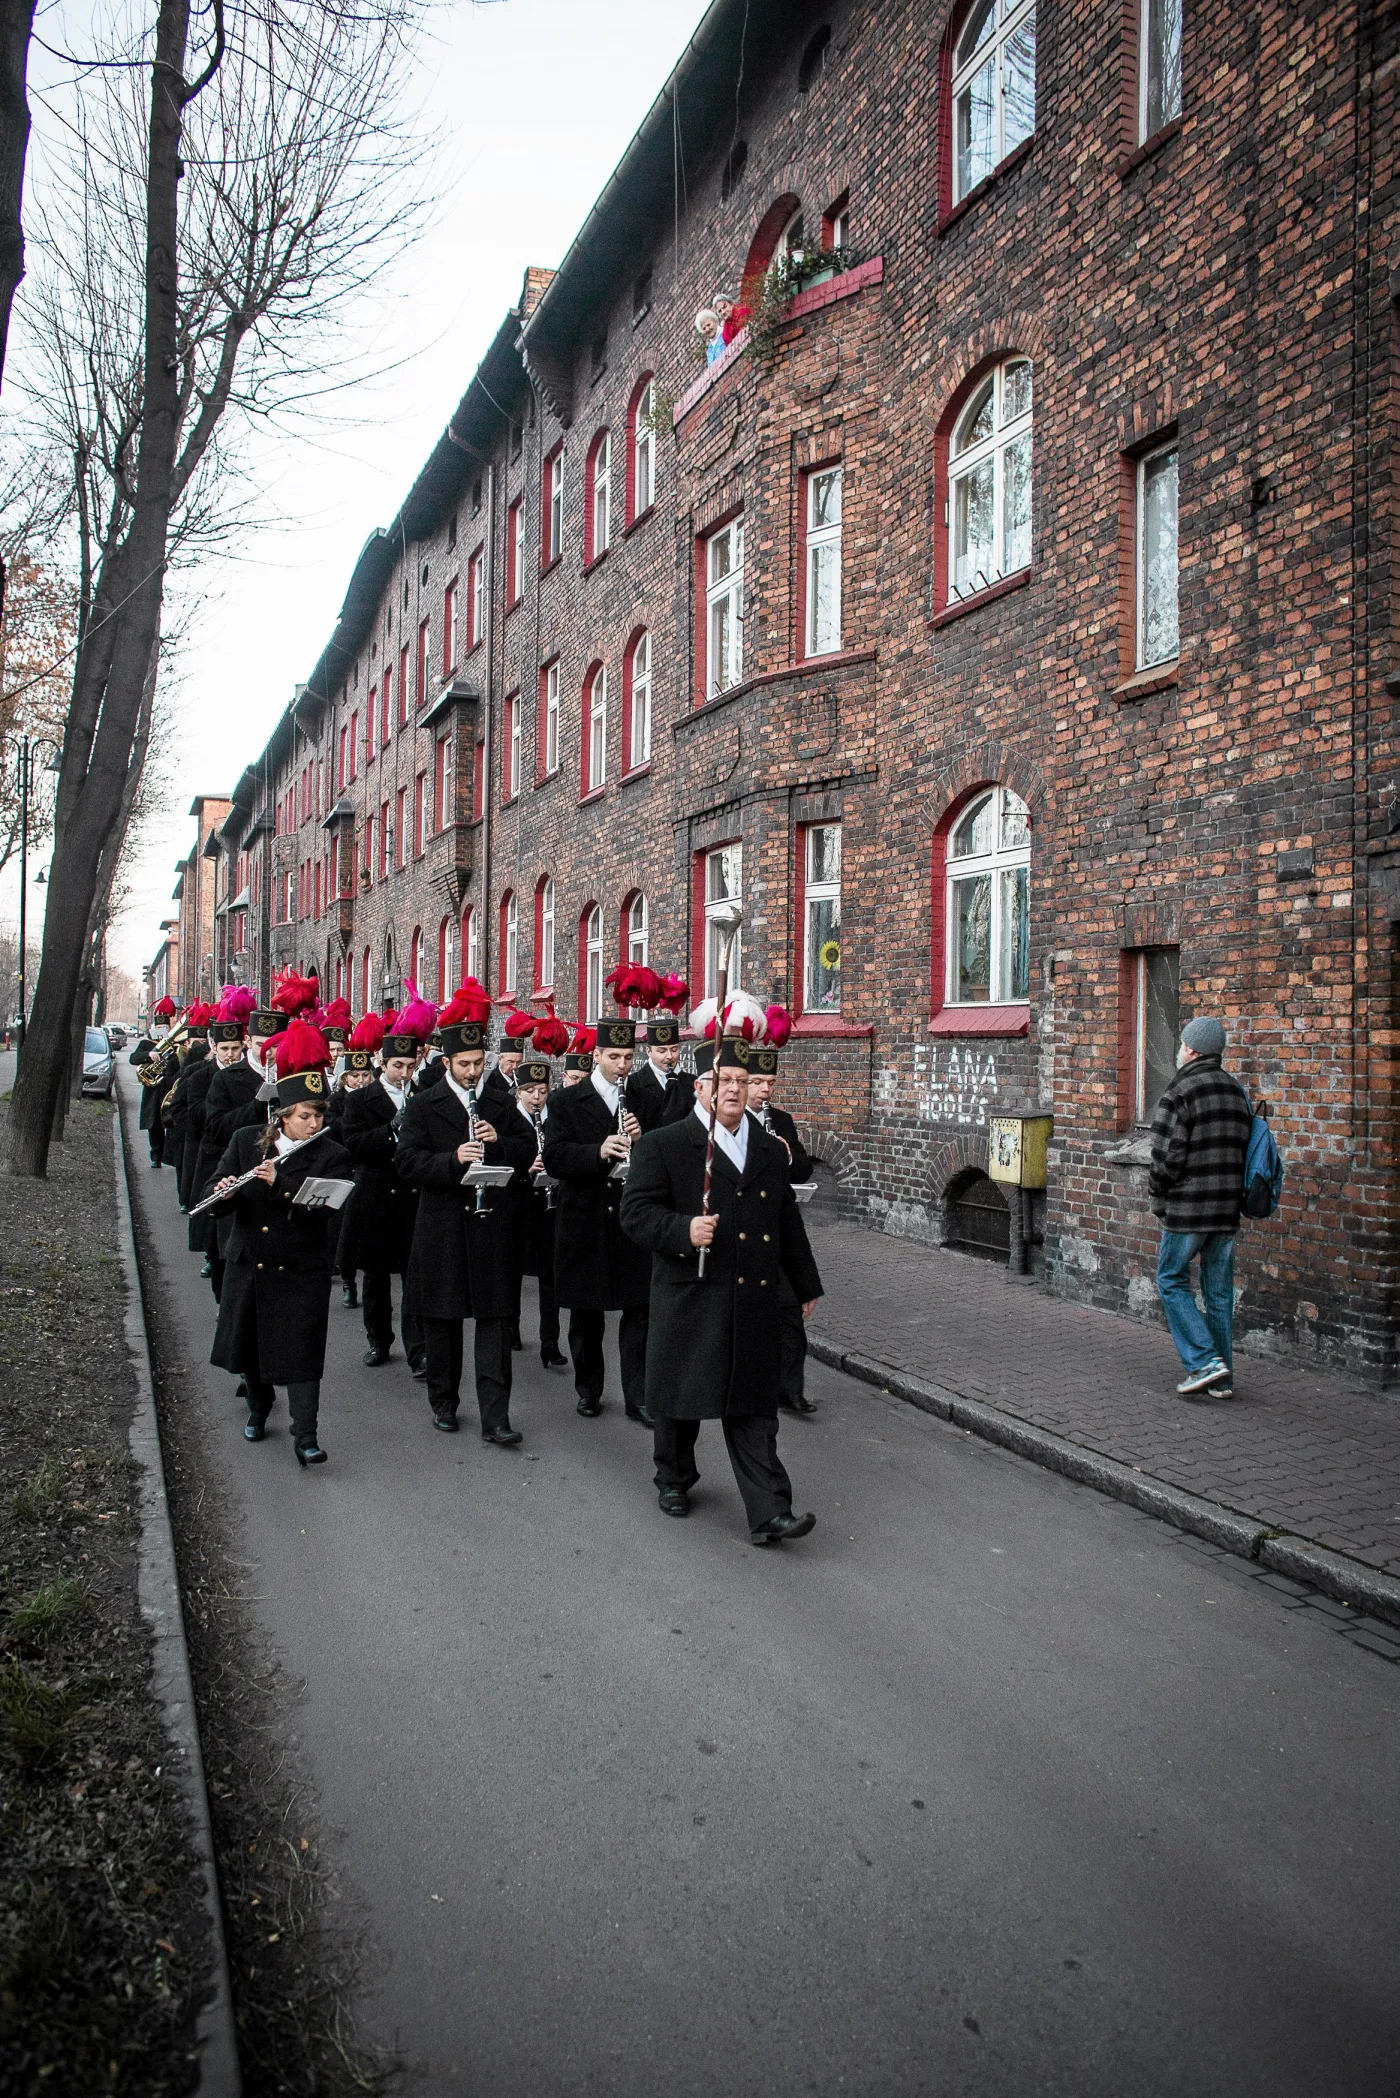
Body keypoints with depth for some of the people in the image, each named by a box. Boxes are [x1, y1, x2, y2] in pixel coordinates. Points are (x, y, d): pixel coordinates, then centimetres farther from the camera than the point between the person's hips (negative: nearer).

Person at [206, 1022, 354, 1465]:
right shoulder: (246, 1142, 2)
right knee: (249, 1343, 17)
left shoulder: (332, 1156, -8)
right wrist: (224, 1193, -23)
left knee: (300, 1353, -6)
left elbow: (326, 1208, -20)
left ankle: (306, 1436, 1)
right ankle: (258, 1407, 41)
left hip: (302, 1272, -4)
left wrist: (280, 1183, -30)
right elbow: (218, 1185, 1)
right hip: (248, 1264, 4)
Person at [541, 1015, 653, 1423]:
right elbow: (554, 1159, -11)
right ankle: (589, 1389, 26)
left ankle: (637, 1396, 9)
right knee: (586, 1313, 10)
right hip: (584, 1222, -1)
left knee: (638, 1311, 1)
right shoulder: (565, 1103, 0)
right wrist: (599, 1152, -27)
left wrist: (641, 1139, -14)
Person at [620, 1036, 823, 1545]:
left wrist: (805, 1287, 23)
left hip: (755, 1304, 3)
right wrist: (683, 1230, -26)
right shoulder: (663, 1146, -3)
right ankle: (674, 1478, 36)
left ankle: (769, 1513, 2)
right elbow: (636, 1212, -9)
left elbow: (788, 1225, 20)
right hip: (689, 1302, -3)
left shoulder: (771, 1151, 12)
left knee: (754, 1408, 2)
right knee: (682, 1396, 13)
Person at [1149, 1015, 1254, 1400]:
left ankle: (1204, 1362, -4)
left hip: (1186, 1209, -7)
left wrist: (1156, 1187, 1)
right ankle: (1222, 1380, 16)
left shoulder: (1179, 1093, -13)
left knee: (1172, 1282, 7)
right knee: (1220, 1293, 11)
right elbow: (1245, 1150, 13)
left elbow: (1167, 1156, -16)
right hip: (1228, 1208, 7)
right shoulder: (1237, 1091, 11)